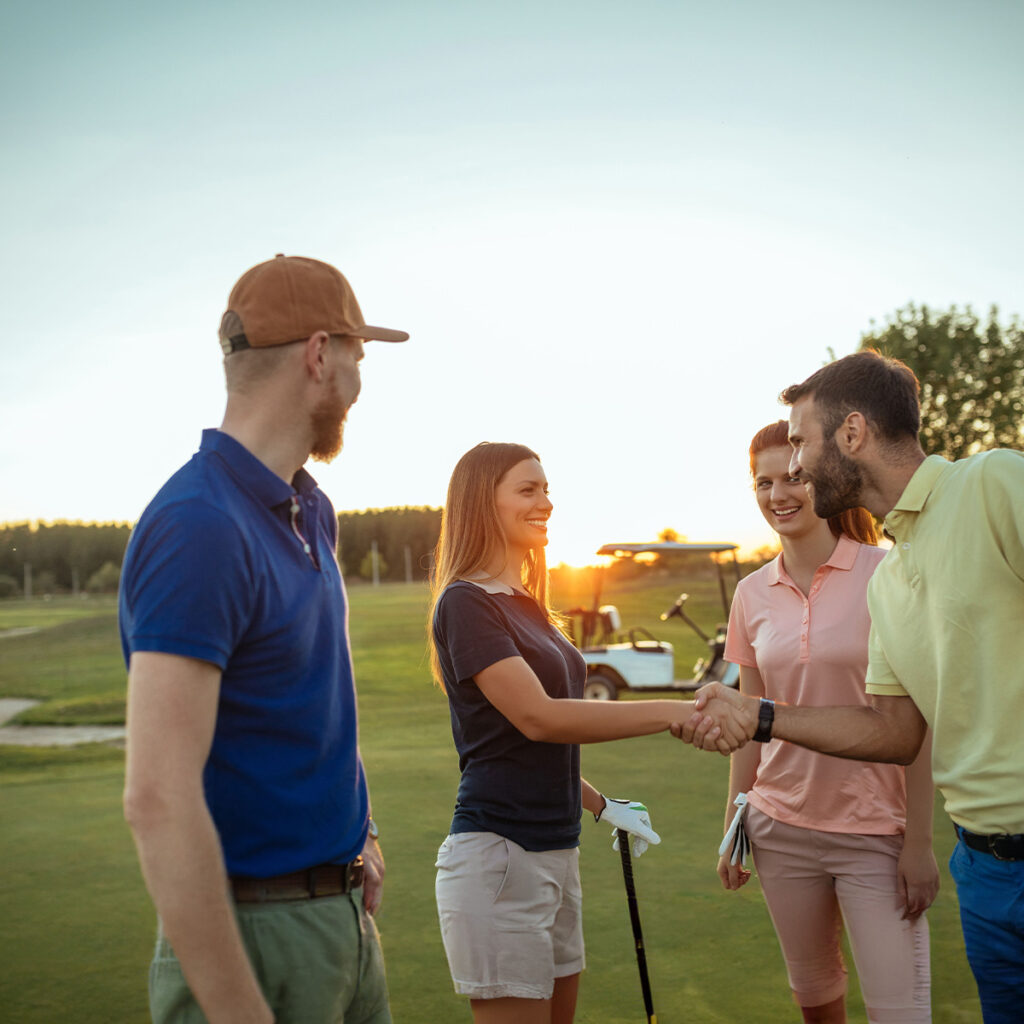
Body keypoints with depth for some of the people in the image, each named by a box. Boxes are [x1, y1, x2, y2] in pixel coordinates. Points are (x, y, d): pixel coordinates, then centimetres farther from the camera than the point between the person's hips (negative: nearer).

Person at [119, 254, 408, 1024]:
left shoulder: (312, 511, 8)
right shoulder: (198, 528, -22)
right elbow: (158, 799, -27)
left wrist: (358, 829, 13)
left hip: (344, 910, 9)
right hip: (252, 933, -8)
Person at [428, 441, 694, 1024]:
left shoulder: (526, 605, 15)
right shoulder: (466, 603, -12)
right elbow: (538, 717, -22)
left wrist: (602, 807, 19)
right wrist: (675, 712, -23)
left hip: (556, 851, 9)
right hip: (497, 854, -8)